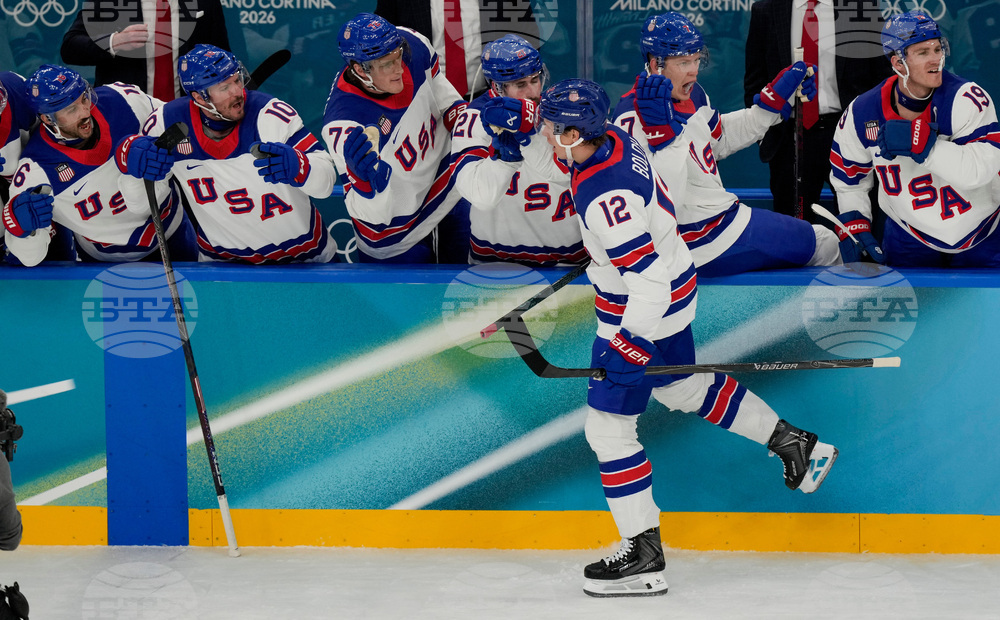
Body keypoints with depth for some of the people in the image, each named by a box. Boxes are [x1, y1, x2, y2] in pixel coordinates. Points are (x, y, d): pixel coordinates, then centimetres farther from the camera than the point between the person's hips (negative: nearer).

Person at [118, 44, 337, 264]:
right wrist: (133, 163, -24)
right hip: (221, 260, 1)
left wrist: (297, 166, -41)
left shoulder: (272, 115, -20)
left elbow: (326, 183, -19)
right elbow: (139, 203, -2)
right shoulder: (169, 121, -12)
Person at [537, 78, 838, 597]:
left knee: (608, 428, -2)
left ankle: (643, 556, 4)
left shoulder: (604, 197, -33)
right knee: (682, 386, 29)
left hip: (643, 314, -10)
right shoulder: (614, 139, -4)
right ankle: (793, 443, 37)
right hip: (675, 290, 10)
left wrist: (632, 341, -27)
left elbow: (648, 277, -32)